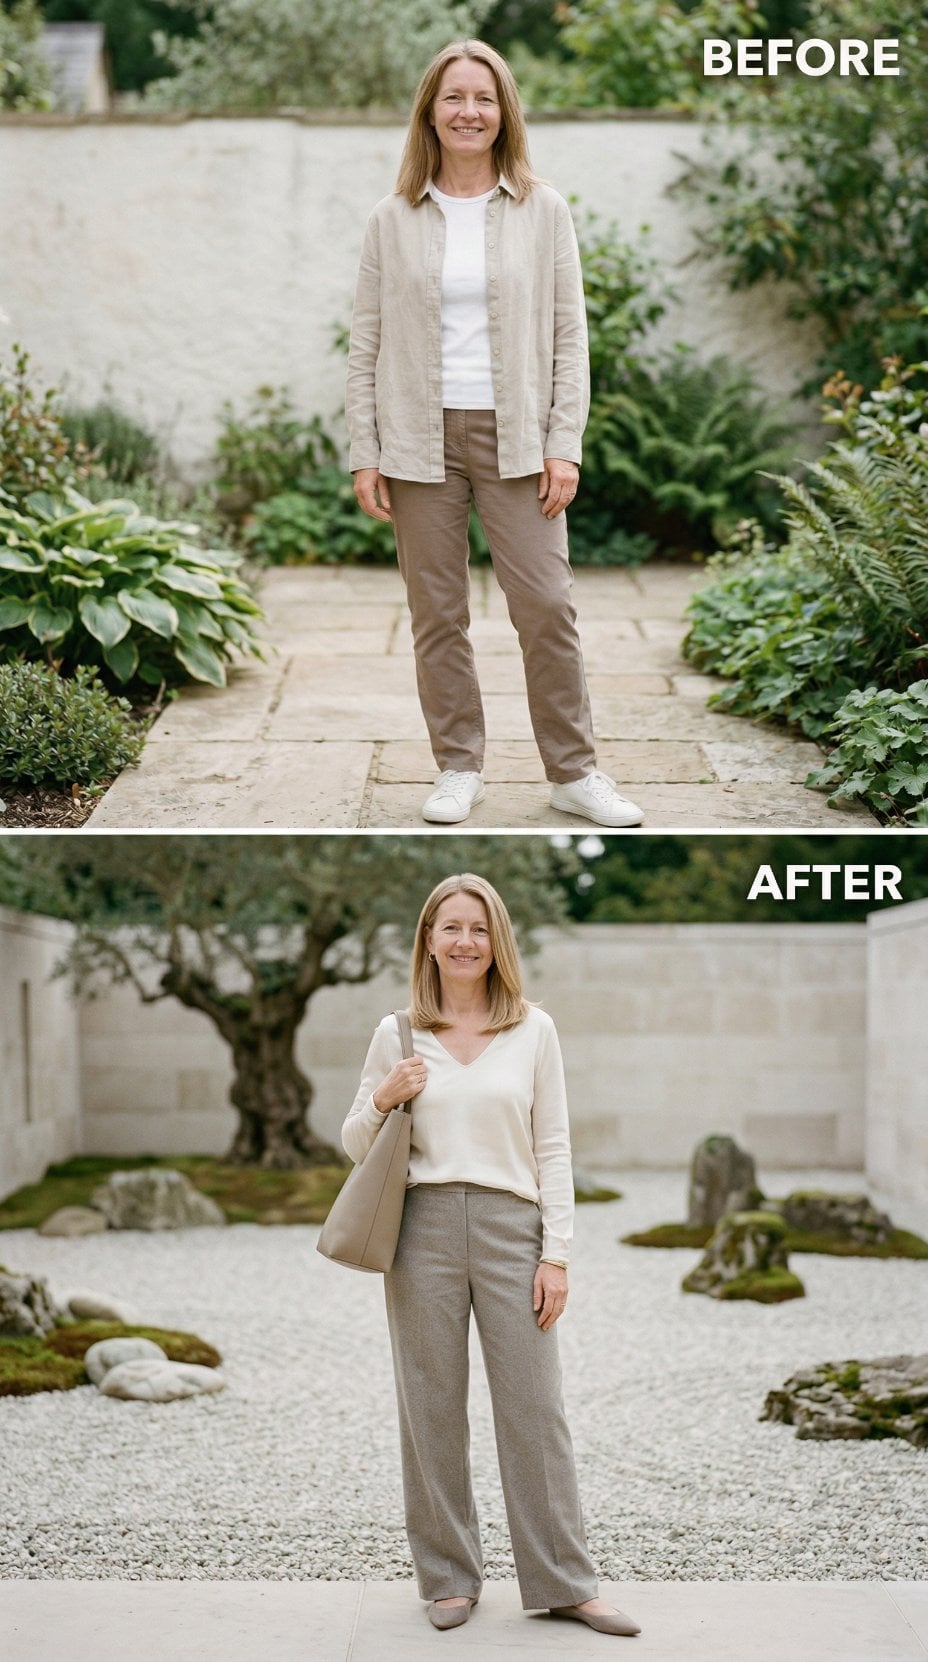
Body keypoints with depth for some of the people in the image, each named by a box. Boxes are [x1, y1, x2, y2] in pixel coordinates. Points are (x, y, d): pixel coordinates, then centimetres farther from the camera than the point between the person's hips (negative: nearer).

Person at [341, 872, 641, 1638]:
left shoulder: (534, 1030, 6)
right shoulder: (397, 1034, 7)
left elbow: (553, 1148, 5)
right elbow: (355, 1145, 14)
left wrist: (556, 1253, -2)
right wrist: (382, 1100, -7)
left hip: (511, 1228, -1)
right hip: (424, 1226, 1)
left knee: (536, 1408, 0)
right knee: (433, 1409, 6)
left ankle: (564, 1582, 9)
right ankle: (450, 1578, 17)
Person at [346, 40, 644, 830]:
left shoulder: (543, 211, 4)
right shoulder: (394, 219, 5)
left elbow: (570, 333, 3)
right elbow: (367, 342, 6)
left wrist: (565, 445, -5)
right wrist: (365, 454, 0)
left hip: (515, 437, -1)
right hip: (420, 439, 1)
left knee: (546, 604, -4)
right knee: (437, 614, 5)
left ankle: (574, 771, 7)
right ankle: (458, 767, 16)